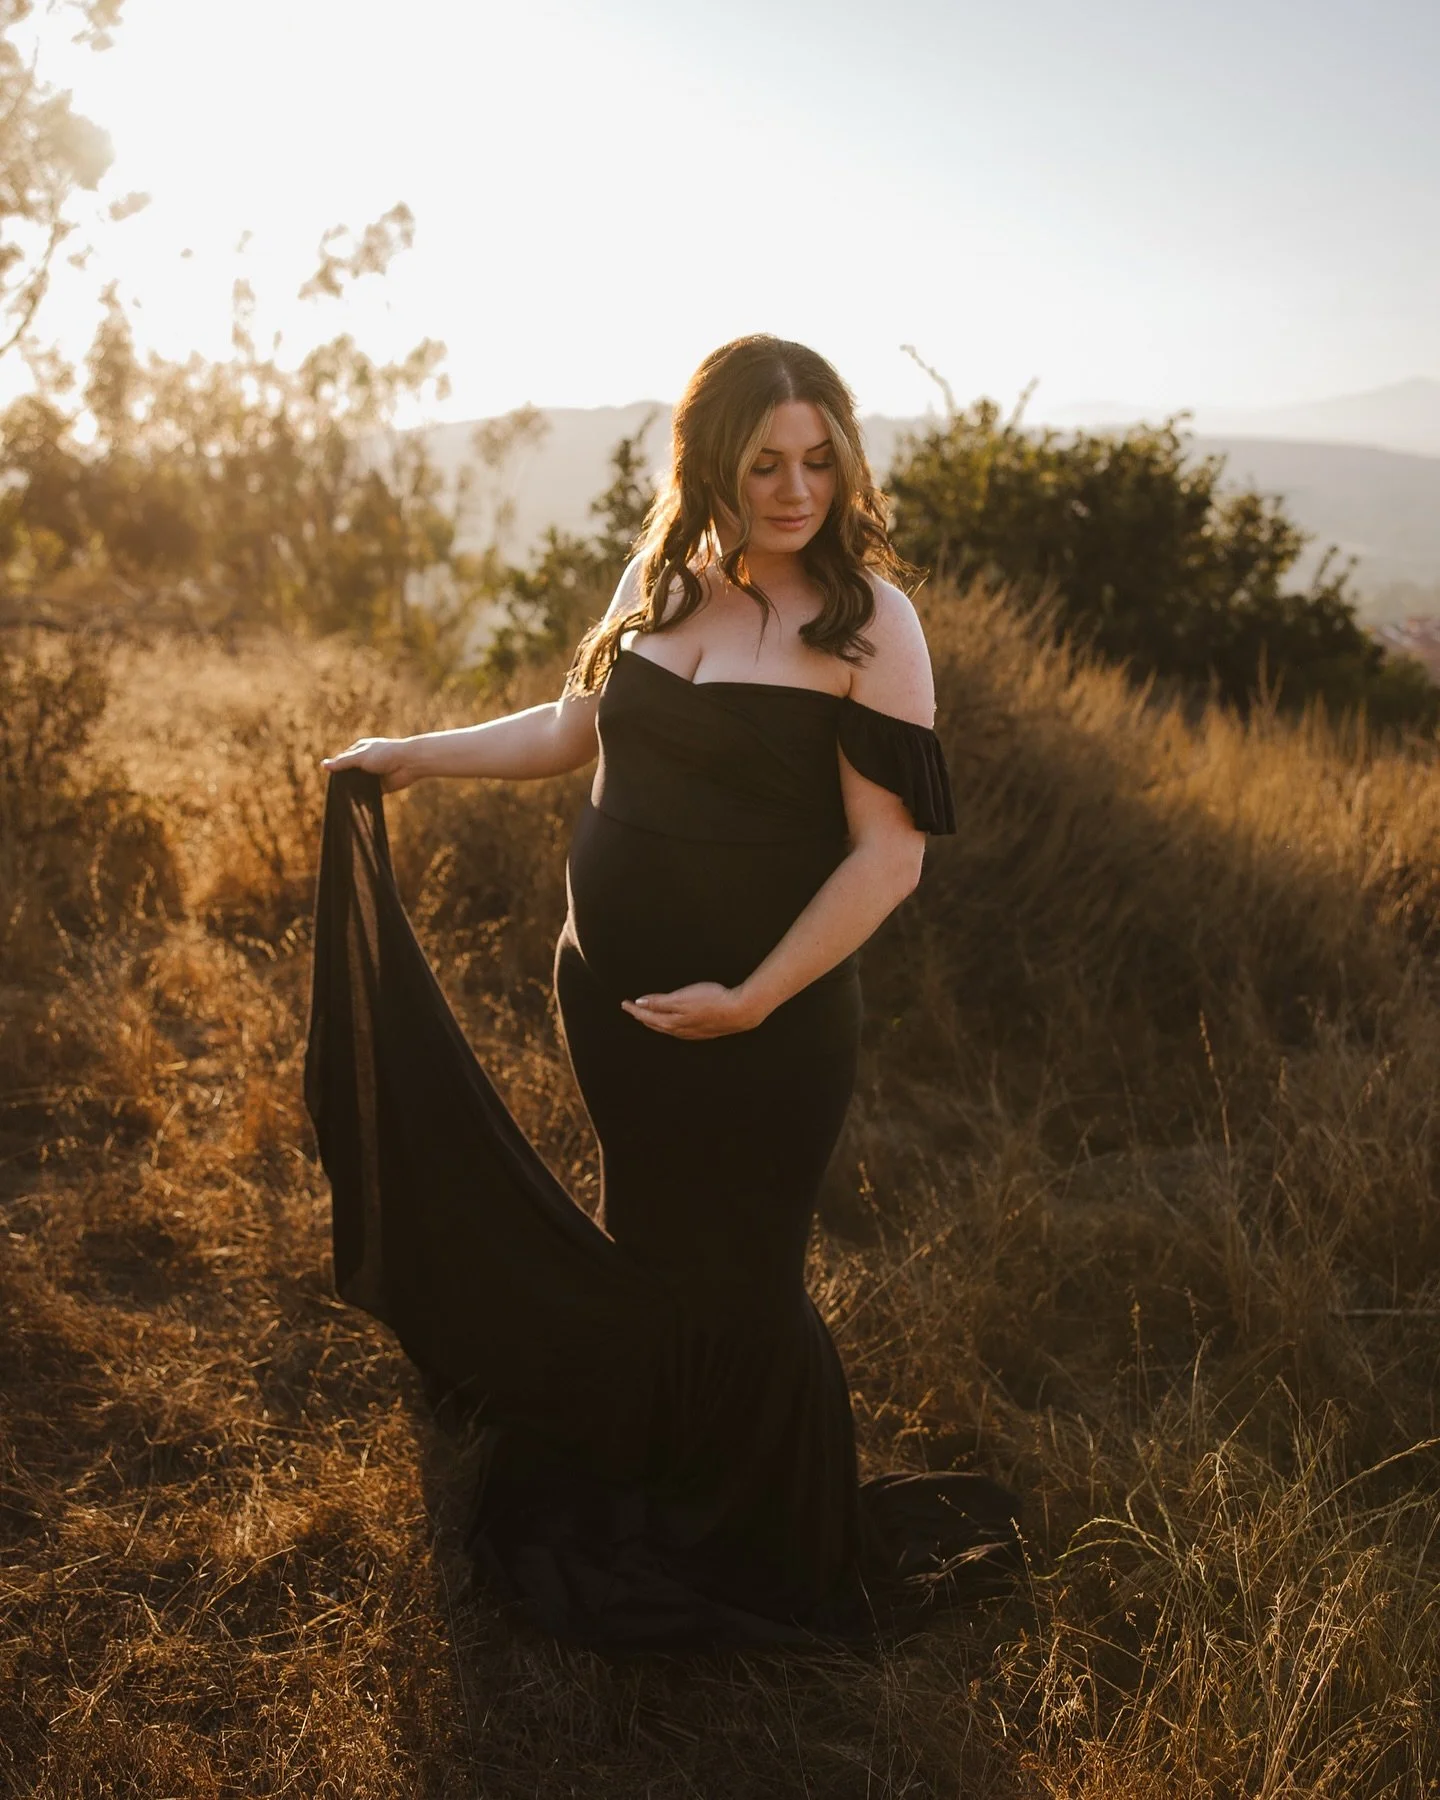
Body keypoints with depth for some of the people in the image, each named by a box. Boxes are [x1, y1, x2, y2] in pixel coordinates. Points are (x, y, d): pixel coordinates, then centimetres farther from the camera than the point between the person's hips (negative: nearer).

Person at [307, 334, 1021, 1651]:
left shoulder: (866, 619, -13)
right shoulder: (662, 575, 4)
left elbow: (890, 852, -15)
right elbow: (578, 727, 18)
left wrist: (753, 1000, -19)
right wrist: (416, 754, 19)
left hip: (765, 1027, -5)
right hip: (610, 998, 5)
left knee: (736, 1283, 8)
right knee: (647, 1252, 21)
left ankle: (779, 1566, 34)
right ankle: (643, 1504, 47)